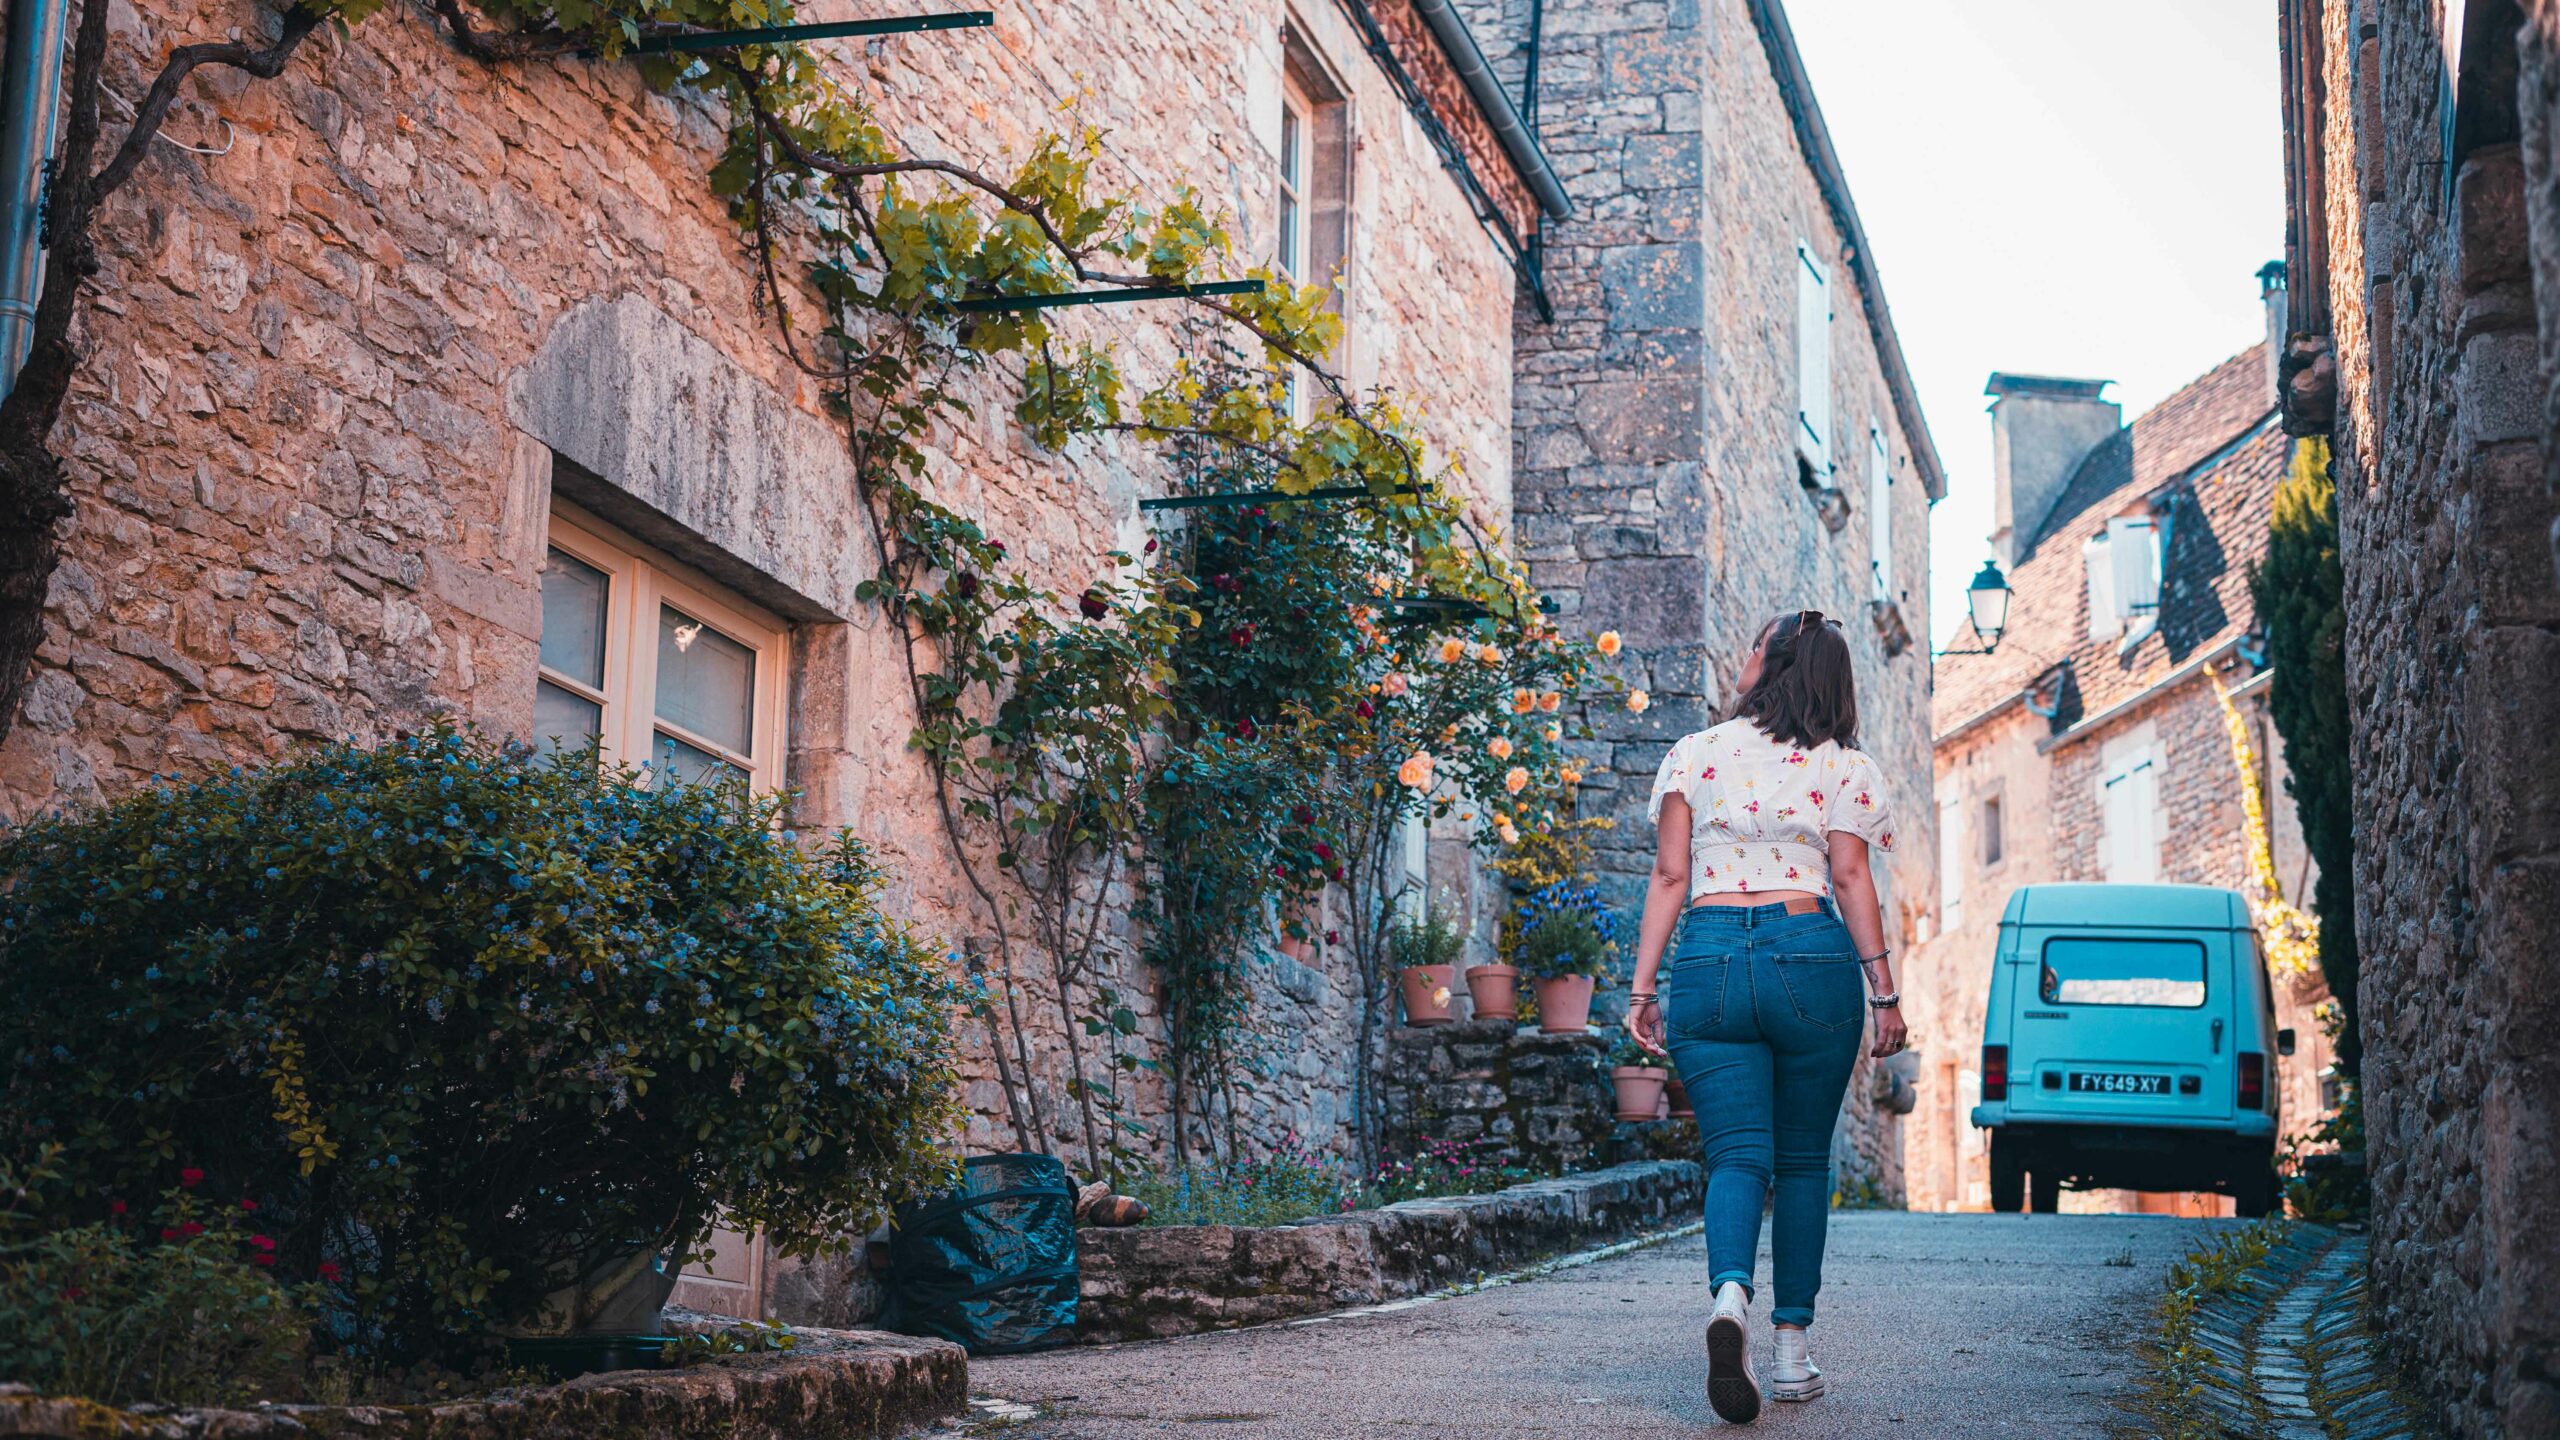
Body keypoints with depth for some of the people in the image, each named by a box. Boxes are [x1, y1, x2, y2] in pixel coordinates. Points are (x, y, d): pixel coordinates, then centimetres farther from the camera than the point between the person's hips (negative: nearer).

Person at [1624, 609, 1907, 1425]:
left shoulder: (1695, 755, 8)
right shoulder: (1844, 769, 5)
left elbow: (1669, 876, 4)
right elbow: (1850, 883, -2)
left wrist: (1643, 985, 5)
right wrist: (1884, 992, 1)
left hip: (1707, 960, 0)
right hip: (1812, 959, 0)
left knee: (1736, 1156, -1)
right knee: (1803, 1161, 13)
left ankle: (1730, 1296, -30)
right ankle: (1791, 1348, 12)